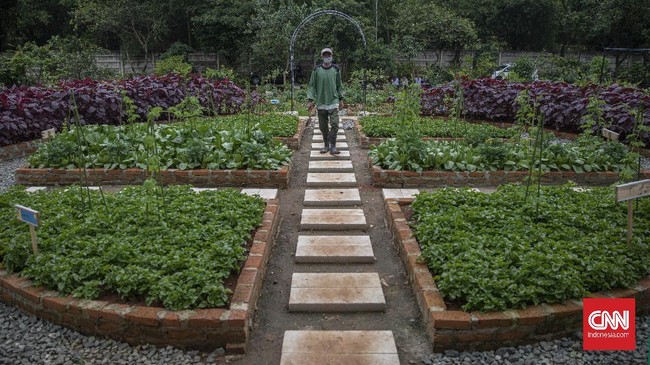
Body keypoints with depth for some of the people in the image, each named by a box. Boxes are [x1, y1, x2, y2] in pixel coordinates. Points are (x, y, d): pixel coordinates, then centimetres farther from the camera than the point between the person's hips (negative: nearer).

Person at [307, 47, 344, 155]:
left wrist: (341, 99, 12)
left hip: (333, 102, 0)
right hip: (321, 103, 1)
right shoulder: (316, 70, 2)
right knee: (323, 126, 6)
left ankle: (333, 147, -4)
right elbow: (312, 86, 3)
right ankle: (326, 145, 19)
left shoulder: (336, 69, 5)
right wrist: (310, 100, -6)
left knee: (334, 124, -11)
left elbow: (339, 86, 13)